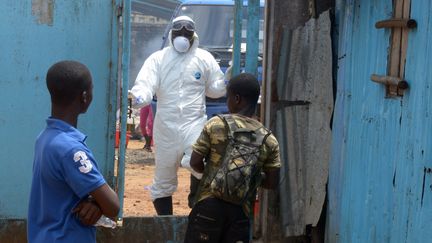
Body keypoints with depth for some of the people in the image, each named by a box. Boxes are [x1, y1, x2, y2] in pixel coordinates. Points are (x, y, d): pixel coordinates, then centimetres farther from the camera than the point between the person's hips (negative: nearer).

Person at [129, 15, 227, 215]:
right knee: (163, 179, 11)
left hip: (194, 123, -1)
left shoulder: (204, 58, 3)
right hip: (166, 126, 1)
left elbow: (214, 88, 12)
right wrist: (136, 98, -34)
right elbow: (146, 86, -13)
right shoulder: (158, 58, 0)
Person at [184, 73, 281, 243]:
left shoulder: (216, 124, -4)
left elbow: (195, 162, -1)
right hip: (240, 211, 2)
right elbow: (272, 182, 2)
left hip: (210, 204, -2)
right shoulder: (269, 139, 1)